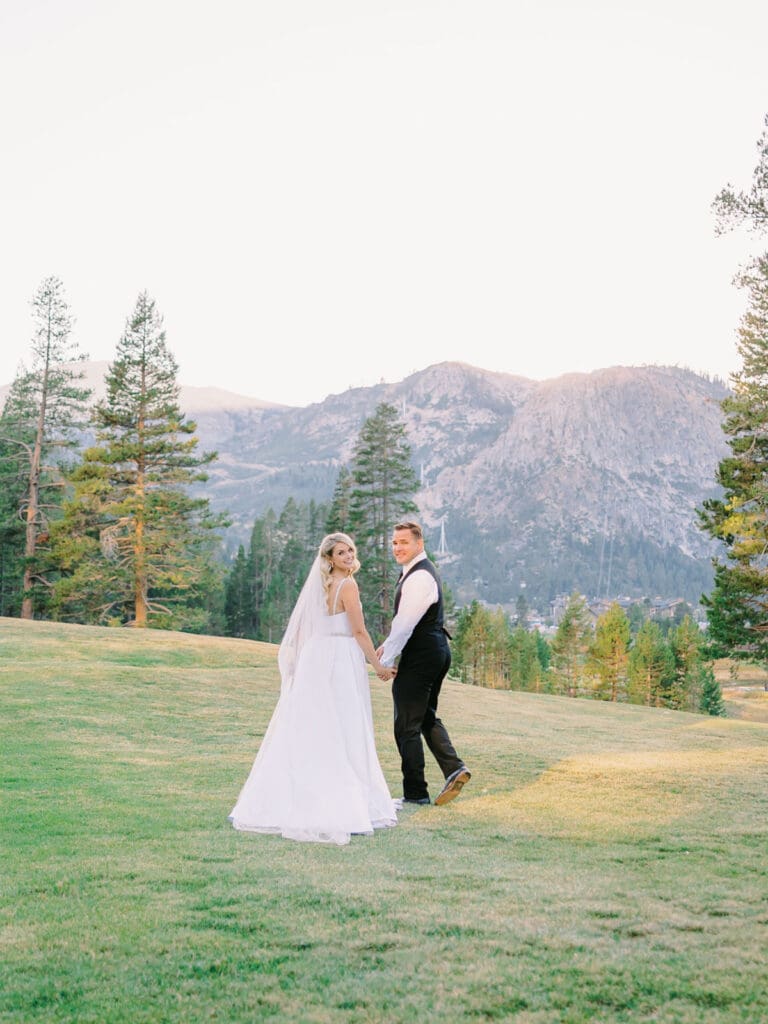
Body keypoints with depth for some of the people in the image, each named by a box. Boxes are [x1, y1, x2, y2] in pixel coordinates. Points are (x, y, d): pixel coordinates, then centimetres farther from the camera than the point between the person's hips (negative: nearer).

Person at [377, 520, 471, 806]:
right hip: (437, 652, 11)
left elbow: (405, 623, -22)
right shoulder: (419, 570, 14)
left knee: (407, 727, -2)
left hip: (421, 657, -11)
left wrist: (385, 660, -18)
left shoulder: (419, 577, -20)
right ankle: (454, 768, 9)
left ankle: (415, 793, 4)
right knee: (427, 717, 20)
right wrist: (387, 645, 17)